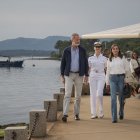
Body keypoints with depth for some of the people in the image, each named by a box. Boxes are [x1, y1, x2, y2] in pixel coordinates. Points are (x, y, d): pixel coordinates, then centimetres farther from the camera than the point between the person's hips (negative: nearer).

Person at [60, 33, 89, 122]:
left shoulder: (82, 50, 4)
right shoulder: (67, 50, 2)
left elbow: (86, 63, 6)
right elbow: (63, 63, 6)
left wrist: (86, 75, 1)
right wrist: (62, 75, 1)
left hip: (79, 75, 2)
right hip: (69, 75, -1)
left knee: (78, 96, 7)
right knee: (67, 94, -11)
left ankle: (77, 114, 18)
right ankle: (65, 114, -15)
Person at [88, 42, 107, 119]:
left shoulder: (104, 58, 6)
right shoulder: (90, 58, 10)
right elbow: (88, 69, 11)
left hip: (101, 76, -2)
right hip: (92, 76, 2)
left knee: (99, 94, -14)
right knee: (93, 95, 0)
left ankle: (101, 112, 4)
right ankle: (93, 113, 6)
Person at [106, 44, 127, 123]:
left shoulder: (123, 59, 6)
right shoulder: (109, 60, 10)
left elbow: (126, 69, 6)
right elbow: (108, 71, 13)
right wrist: (107, 82, 10)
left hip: (121, 78, 0)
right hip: (112, 78, 0)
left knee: (121, 98, 7)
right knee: (113, 98, -9)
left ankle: (121, 113, 32)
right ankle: (114, 117, -8)